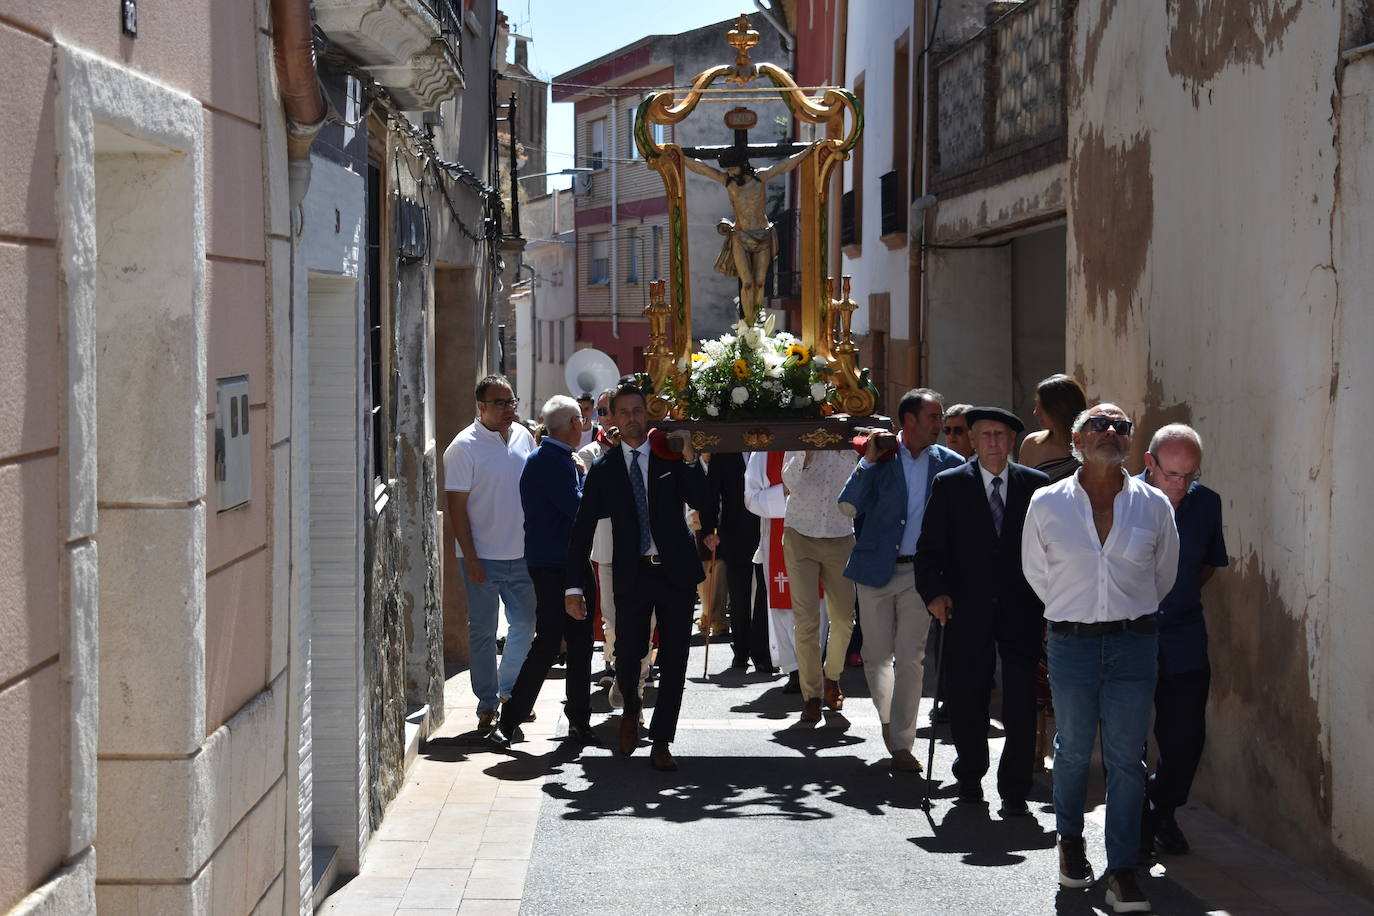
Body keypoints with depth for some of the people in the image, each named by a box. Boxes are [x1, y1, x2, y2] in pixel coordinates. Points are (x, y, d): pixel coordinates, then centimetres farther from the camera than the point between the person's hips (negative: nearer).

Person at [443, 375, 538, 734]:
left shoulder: (524, 437, 7)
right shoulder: (465, 446, -10)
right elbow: (457, 505, -12)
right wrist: (469, 557, -16)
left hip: (522, 555, 5)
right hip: (483, 557, -5)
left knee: (524, 626, 11)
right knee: (483, 633, 2)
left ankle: (509, 692, 27)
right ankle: (488, 704, 11)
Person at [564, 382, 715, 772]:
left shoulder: (671, 455, 4)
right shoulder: (603, 468, 4)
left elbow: (700, 501, -8)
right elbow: (583, 528, 2)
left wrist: (689, 458, -21)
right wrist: (574, 586, -4)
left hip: (676, 571, 0)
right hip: (631, 575, 0)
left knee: (674, 660, 2)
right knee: (627, 655, -5)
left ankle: (661, 742, 13)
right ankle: (630, 711, 28)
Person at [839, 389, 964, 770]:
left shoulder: (947, 463, 2)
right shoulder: (880, 456, -2)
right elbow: (849, 506, -11)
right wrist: (869, 461, -17)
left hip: (918, 572, 0)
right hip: (875, 569, 0)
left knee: (910, 659, -3)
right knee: (876, 656, 6)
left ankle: (902, 742, 4)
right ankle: (888, 718, 33)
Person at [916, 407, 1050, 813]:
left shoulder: (1036, 485, 7)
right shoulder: (950, 485, 4)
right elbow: (930, 546, 2)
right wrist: (933, 592, -12)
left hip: (1021, 610, 0)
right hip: (968, 610, 0)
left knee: (1020, 702, -3)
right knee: (965, 699, 7)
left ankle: (1014, 789, 6)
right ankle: (970, 777, 28)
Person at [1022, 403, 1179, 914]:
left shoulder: (1154, 506, 1)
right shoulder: (1047, 504, -1)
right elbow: (1035, 571, 13)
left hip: (1133, 644, 0)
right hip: (1072, 642, 0)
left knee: (1126, 757, 0)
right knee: (1074, 749, 10)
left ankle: (1122, 871, 5)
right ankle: (1070, 841, 33)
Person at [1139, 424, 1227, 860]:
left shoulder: (1206, 503, 2)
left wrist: (1180, 597, 9)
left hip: (1184, 640, 3)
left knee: (1186, 735, 4)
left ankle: (1161, 812, 26)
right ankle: (1135, 825, 16)